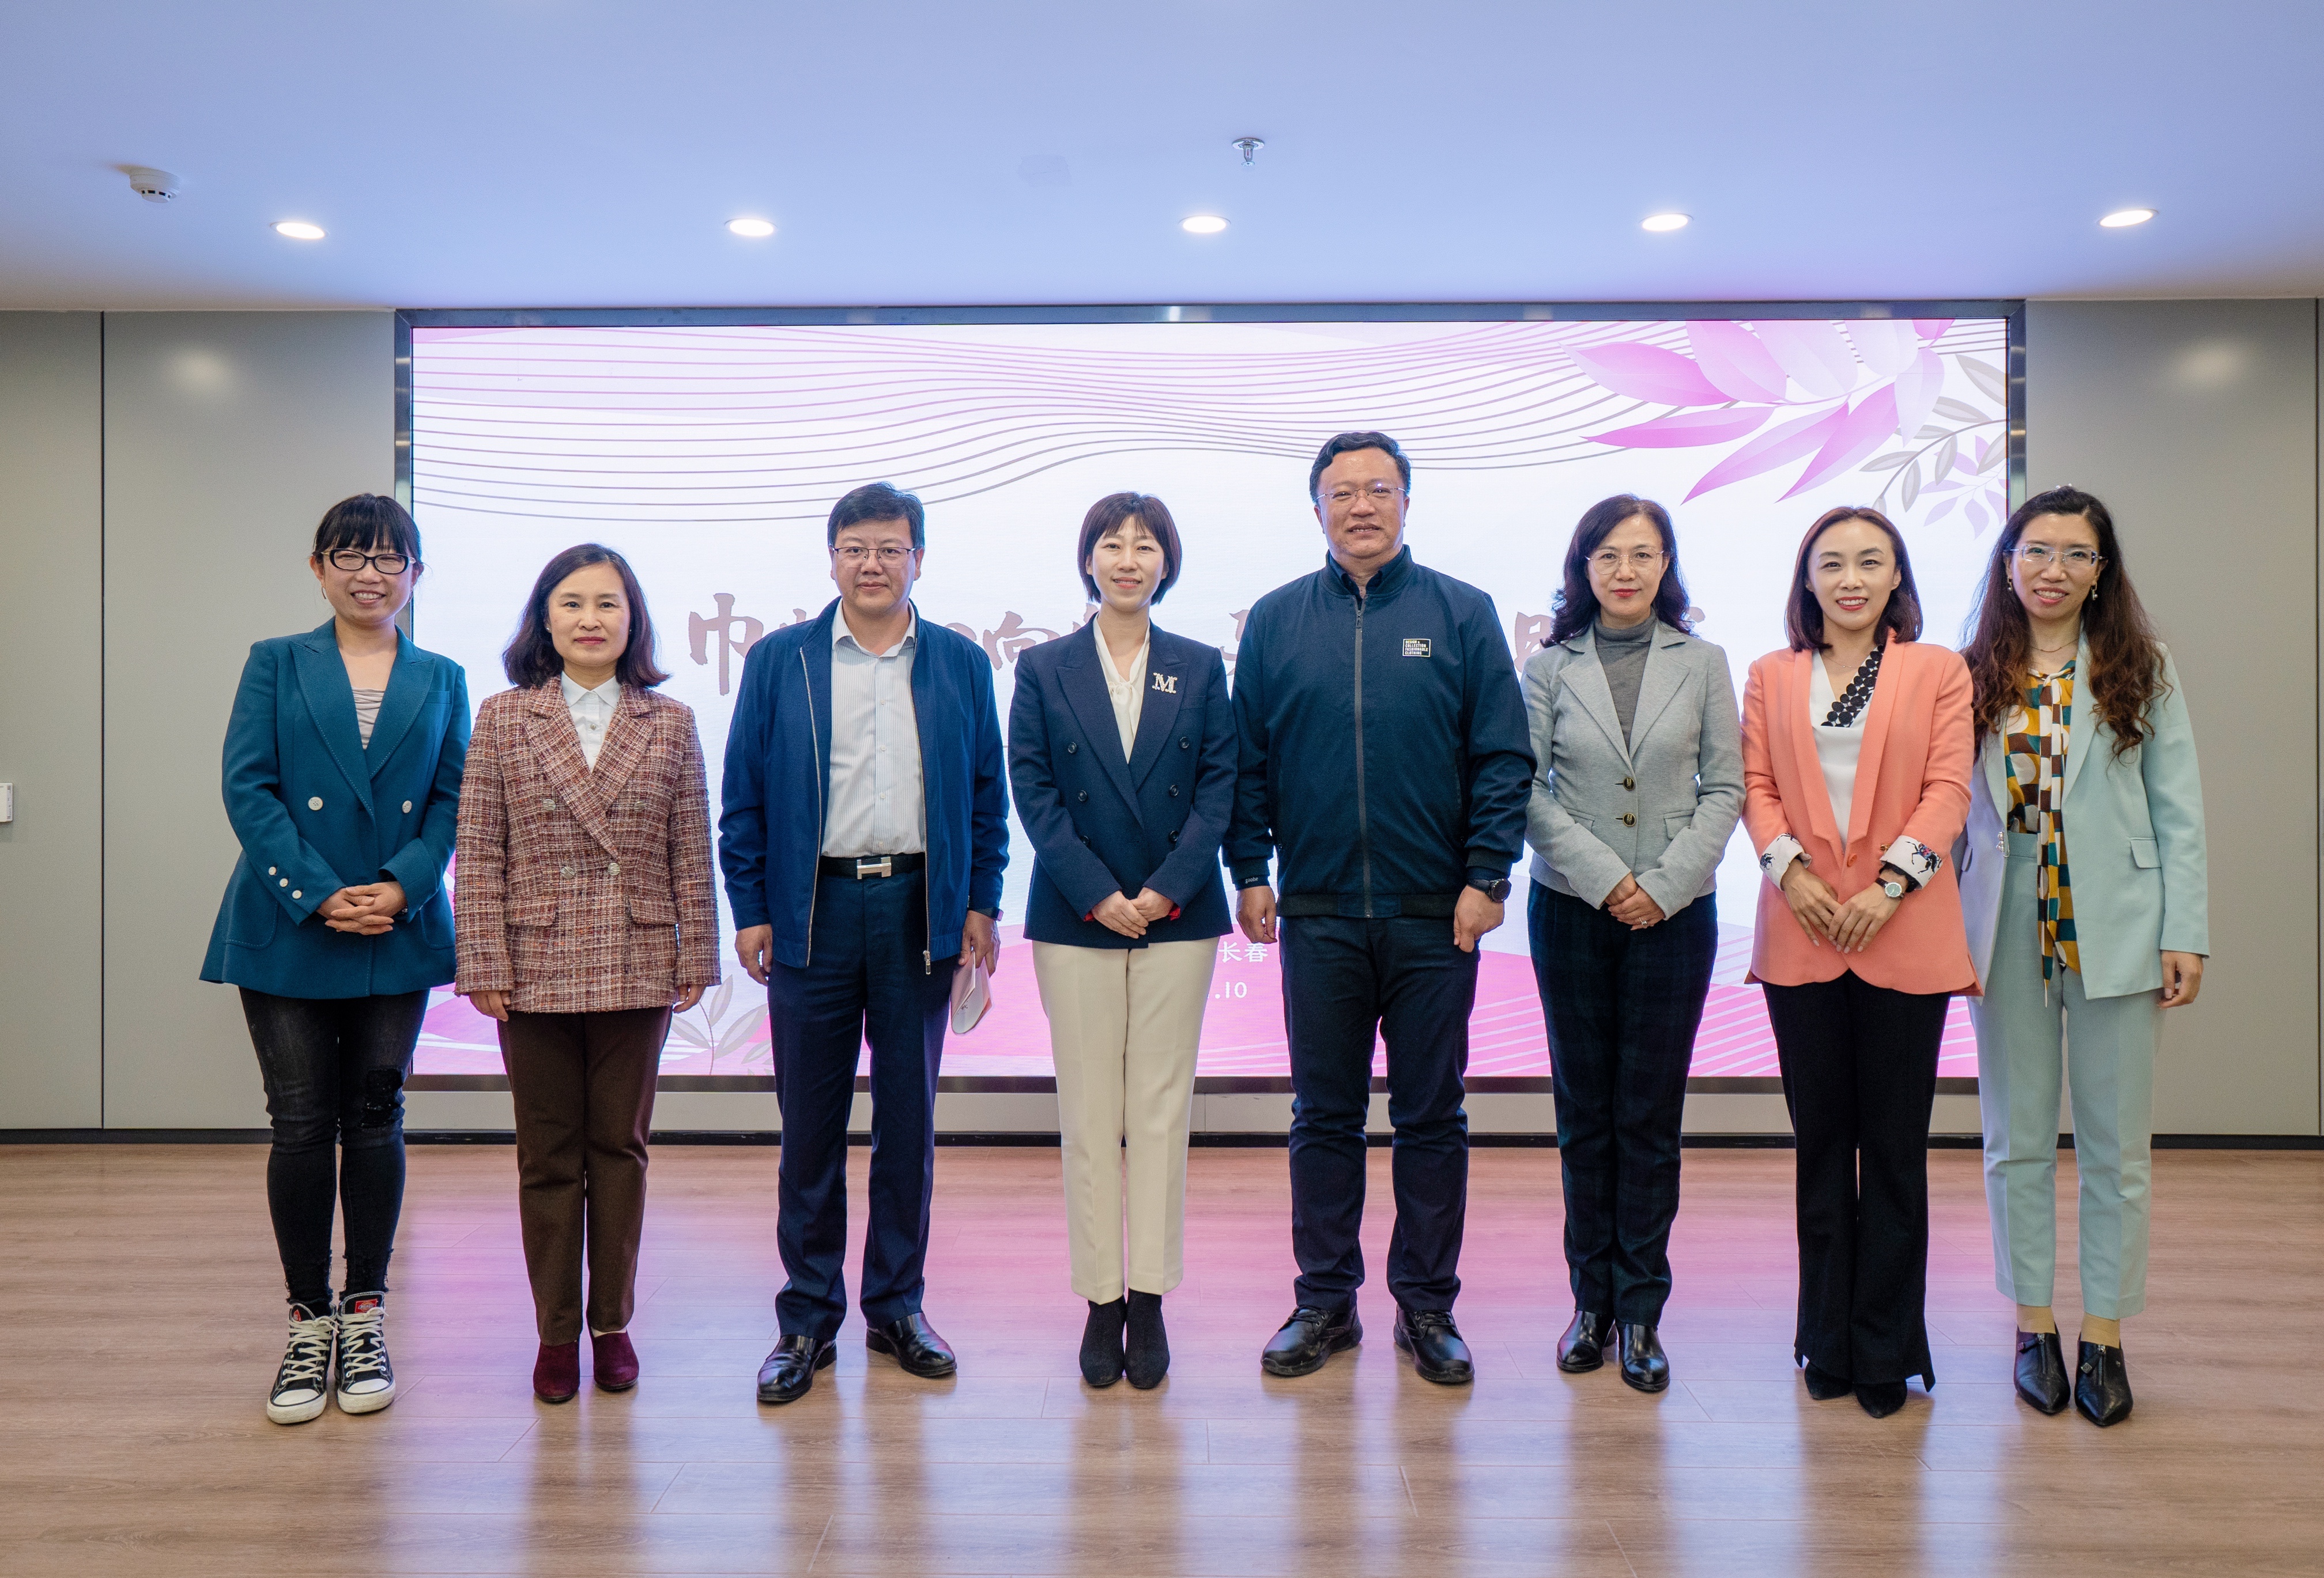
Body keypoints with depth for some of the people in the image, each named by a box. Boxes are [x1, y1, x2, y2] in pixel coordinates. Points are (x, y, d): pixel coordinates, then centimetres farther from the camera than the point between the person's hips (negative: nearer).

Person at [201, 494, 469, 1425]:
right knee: (302, 1126, 2)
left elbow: (453, 799, 3)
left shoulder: (441, 681, 10)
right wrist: (318, 896, -14)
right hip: (287, 931, -1)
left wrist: (401, 887, -13)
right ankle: (309, 1325, 16)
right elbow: (248, 787, -3)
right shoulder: (276, 665, 6)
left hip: (399, 933, 1)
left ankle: (365, 1321, 19)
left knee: (375, 1120, 7)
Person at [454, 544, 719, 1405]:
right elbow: (478, 852, 0)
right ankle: (556, 1332, 21)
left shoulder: (670, 723, 4)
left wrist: (695, 956, 1)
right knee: (547, 1153, 8)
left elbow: (691, 852, 4)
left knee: (619, 1146, 10)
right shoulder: (502, 719, 2)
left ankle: (613, 1323, 24)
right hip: (537, 966, 0)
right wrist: (484, 963, -5)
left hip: (636, 969, 1)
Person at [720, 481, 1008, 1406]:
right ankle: (807, 1319, 17)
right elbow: (742, 799, 5)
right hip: (813, 908, -1)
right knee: (810, 1124, 4)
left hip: (921, 910, 1)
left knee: (909, 1116, 9)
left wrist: (981, 904, 2)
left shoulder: (962, 664, 8)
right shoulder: (779, 661, 5)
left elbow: (987, 793, 9)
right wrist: (749, 910, -2)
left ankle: (897, 1306, 23)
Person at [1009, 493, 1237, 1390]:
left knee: (1161, 1111, 3)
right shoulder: (1043, 670, 5)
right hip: (1076, 917, 0)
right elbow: (1033, 792, -1)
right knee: (1089, 1115, 3)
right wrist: (1097, 894, -10)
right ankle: (1102, 1302, 13)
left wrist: (1166, 889, -10)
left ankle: (1150, 1303, 12)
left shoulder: (1200, 669, 7)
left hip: (1178, 915, 1)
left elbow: (1220, 786, 2)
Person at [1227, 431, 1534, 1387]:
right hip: (1317, 914, 1)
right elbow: (1247, 761, 7)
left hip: (1435, 915, -1)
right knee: (1324, 1115, 10)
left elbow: (1502, 758, 0)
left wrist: (1487, 875, -7)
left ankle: (1428, 1305, 22)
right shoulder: (1276, 621, 6)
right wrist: (1250, 873, 0)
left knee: (1432, 1117, 8)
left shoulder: (1461, 615, 2)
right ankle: (1325, 1300, 23)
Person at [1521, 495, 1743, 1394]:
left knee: (1650, 1114, 3)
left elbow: (1725, 788, 3)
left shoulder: (1702, 664, 5)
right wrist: (1603, 877, -11)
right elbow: (1526, 789, -2)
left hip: (1676, 913, 0)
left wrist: (1666, 883, -8)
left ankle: (1641, 1311, 13)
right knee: (1585, 1110, 7)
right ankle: (1591, 1301, 19)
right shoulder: (1550, 667, 3)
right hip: (1572, 911, 0)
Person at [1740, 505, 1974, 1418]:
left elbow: (1948, 788, -1)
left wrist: (1893, 881, -14)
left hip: (1904, 933, -2)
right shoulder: (1770, 677, 12)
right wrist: (1788, 866, -11)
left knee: (1893, 1146, 4)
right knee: (1820, 1142, 10)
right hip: (1801, 933, 2)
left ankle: (1887, 1352, 17)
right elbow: (1756, 786, 5)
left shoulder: (1937, 672, 6)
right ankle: (1828, 1343, 22)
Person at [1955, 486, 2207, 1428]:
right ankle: (2033, 1323, 21)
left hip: (2114, 930, -1)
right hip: (2006, 927, 1)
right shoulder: (1972, 678, 5)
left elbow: (2179, 815, 2)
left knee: (2115, 1140, 6)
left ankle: (2105, 1334, 18)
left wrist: (2185, 935, -5)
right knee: (2017, 1137, 8)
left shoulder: (2142, 676, 3)